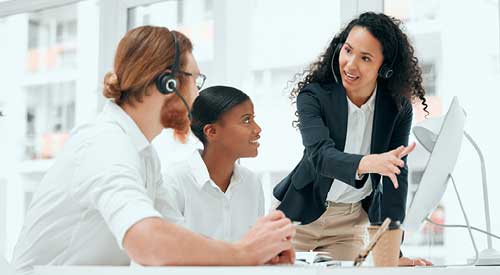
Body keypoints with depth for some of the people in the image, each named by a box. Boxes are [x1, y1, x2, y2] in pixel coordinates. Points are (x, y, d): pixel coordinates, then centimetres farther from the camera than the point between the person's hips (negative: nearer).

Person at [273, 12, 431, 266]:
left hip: (351, 222, 2)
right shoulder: (313, 96, -18)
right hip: (301, 215, -2)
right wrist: (367, 163, -55)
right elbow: (320, 154, -33)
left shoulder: (399, 109, -11)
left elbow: (397, 176, -14)